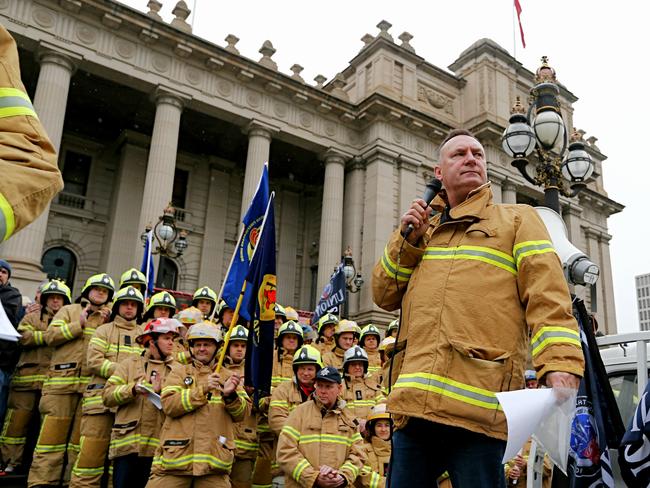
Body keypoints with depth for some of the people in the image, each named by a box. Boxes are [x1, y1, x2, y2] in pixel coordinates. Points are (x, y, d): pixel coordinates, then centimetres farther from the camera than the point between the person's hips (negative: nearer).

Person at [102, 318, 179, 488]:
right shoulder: (130, 363, 10)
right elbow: (107, 396, 0)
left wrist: (161, 391, -17)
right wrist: (134, 388, -13)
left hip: (158, 448, 1)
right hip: (127, 445, 0)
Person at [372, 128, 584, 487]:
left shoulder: (517, 219, 10)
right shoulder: (422, 232, 23)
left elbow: (549, 301, -3)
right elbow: (384, 296, 17)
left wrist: (561, 374, -18)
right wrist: (407, 238, 4)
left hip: (479, 404, -4)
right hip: (414, 403, 4)